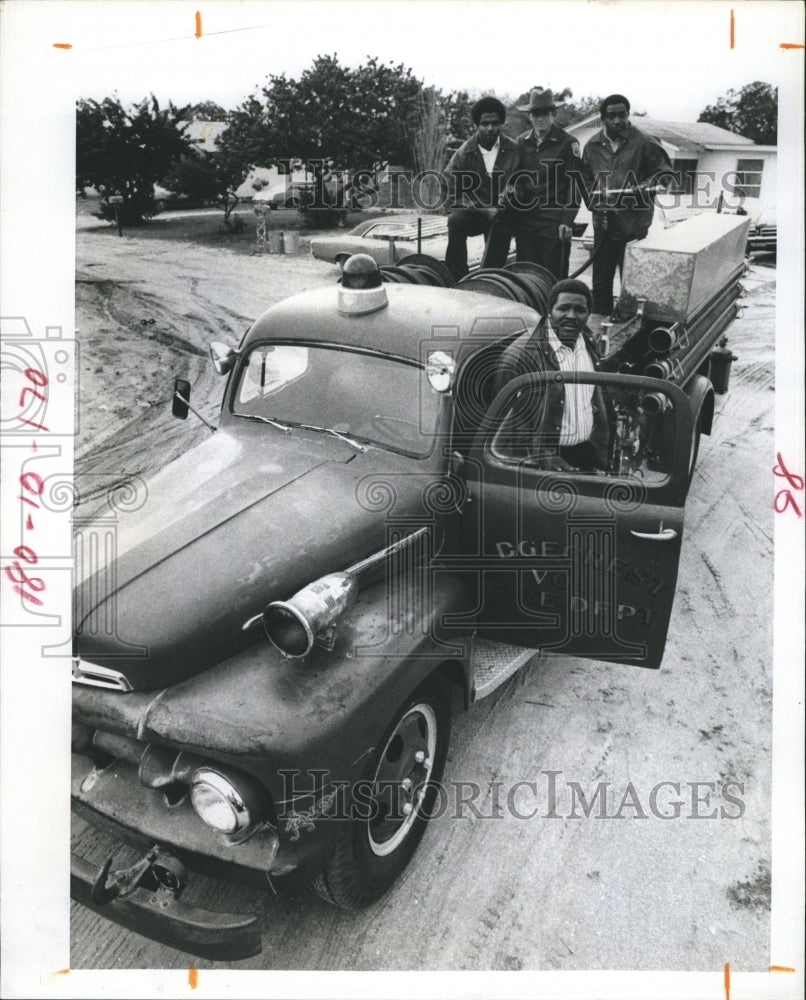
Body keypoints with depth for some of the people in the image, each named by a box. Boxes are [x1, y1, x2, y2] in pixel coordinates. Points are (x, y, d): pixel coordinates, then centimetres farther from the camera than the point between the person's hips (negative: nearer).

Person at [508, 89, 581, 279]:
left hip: (554, 221, -4)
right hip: (524, 219, 4)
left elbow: (574, 185, -3)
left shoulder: (568, 144, -1)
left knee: (554, 277, -2)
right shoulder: (522, 142, 11)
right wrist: (512, 189, -3)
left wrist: (566, 220, -11)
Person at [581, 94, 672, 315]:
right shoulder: (593, 145, 8)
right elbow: (585, 179, 16)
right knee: (601, 279, 11)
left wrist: (646, 186, -17)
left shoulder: (644, 143, -5)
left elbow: (664, 173, -1)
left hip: (634, 224, -4)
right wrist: (594, 202, 1)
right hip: (603, 224, 4)